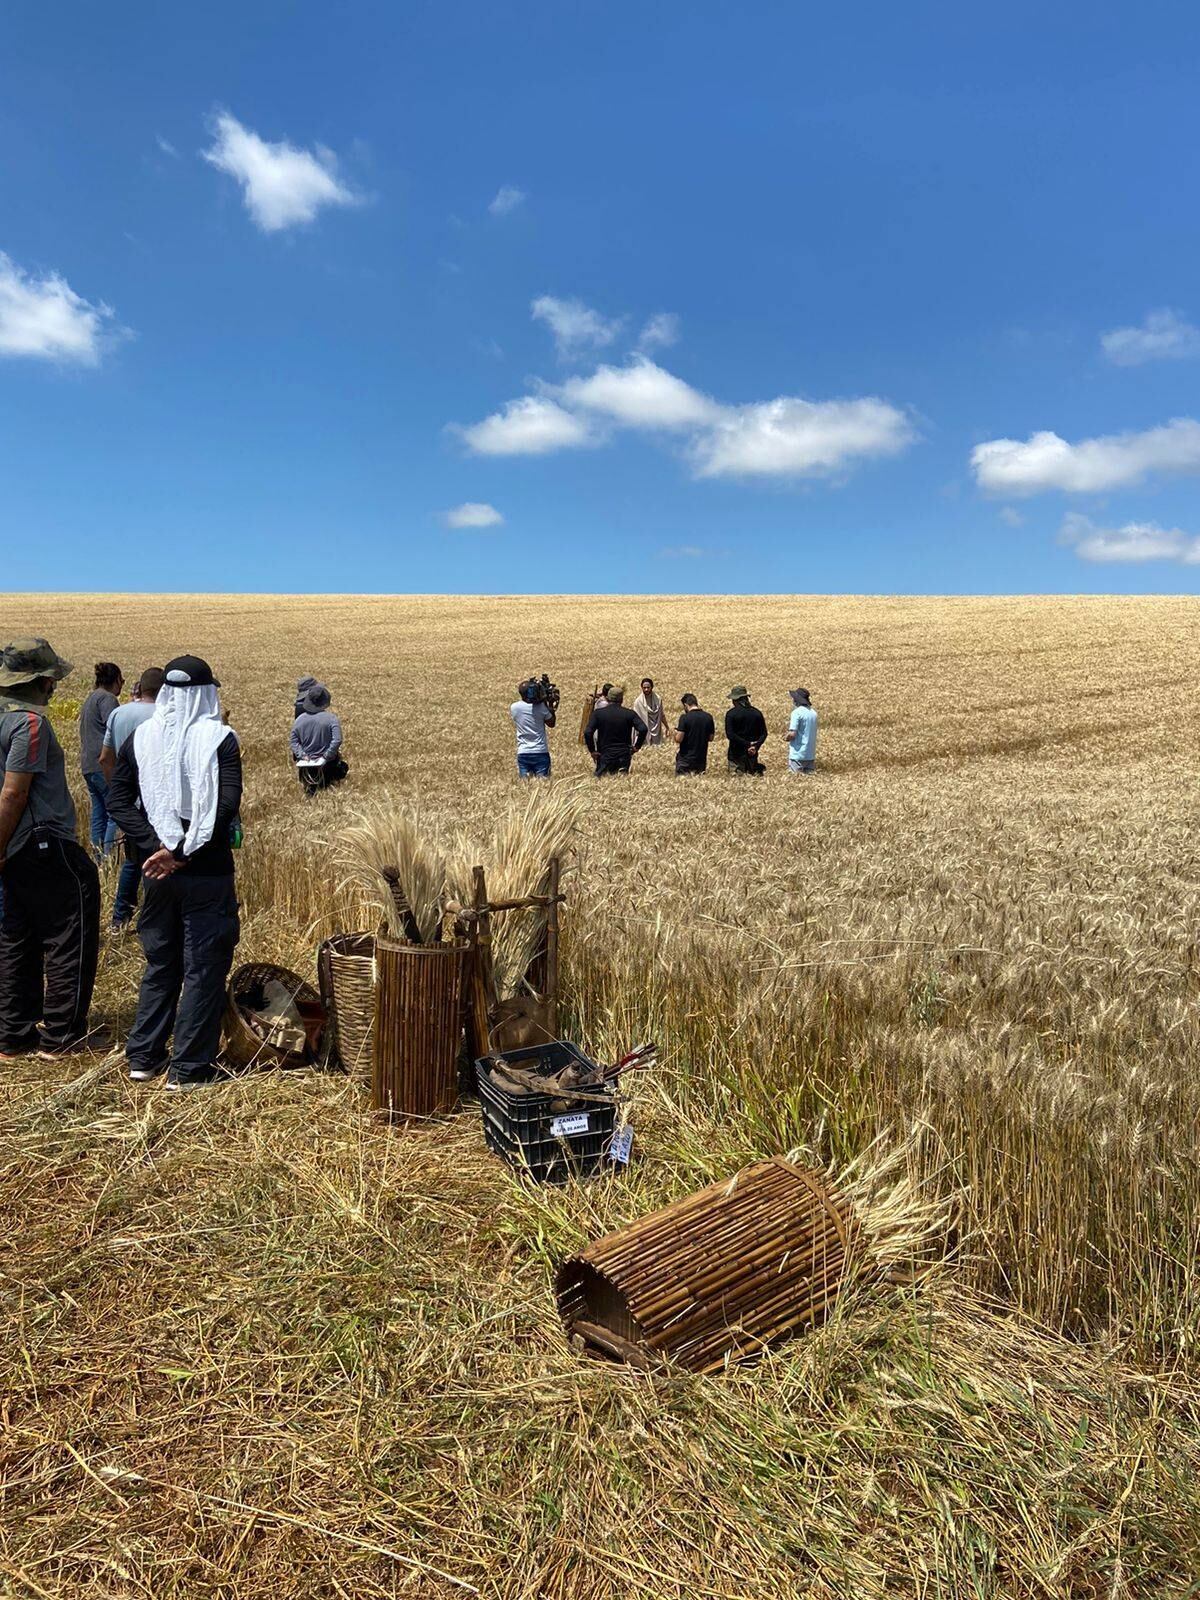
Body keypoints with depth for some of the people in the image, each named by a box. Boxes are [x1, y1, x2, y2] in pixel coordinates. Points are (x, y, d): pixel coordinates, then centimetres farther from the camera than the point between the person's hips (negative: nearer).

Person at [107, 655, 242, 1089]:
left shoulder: (140, 738, 3)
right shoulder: (220, 739, -9)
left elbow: (118, 801, -2)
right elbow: (227, 805, -19)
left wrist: (155, 848, -9)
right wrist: (180, 850, -18)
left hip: (158, 873, 5)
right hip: (207, 874, -4)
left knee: (160, 966, 20)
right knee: (204, 971, 6)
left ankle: (143, 1057, 26)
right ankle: (189, 1069, 10)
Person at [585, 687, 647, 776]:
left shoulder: (598, 713, 0)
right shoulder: (630, 713, 0)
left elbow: (588, 733, -10)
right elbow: (643, 729, -12)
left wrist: (592, 750, 0)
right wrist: (637, 747, 0)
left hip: (605, 755, 0)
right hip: (624, 755, 1)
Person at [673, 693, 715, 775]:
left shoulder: (684, 718, -14)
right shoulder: (708, 717, 1)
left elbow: (678, 739, -17)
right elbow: (711, 738, 8)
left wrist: (676, 731, 3)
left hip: (685, 759, -4)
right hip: (701, 759, 4)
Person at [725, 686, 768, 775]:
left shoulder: (731, 713, -6)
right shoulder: (757, 713, 7)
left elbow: (729, 734, -13)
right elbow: (764, 733, 4)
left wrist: (747, 744, -12)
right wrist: (756, 746, -6)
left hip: (736, 753, -4)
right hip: (753, 754, 4)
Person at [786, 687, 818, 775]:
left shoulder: (797, 712, -12)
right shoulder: (813, 712, 11)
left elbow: (792, 734, -19)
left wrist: (787, 738, 3)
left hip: (798, 754, -7)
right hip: (811, 754, 7)